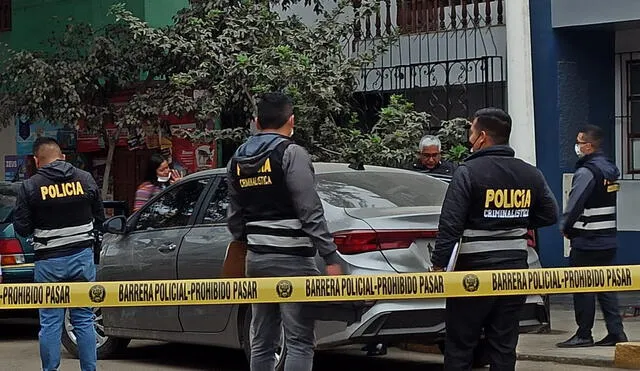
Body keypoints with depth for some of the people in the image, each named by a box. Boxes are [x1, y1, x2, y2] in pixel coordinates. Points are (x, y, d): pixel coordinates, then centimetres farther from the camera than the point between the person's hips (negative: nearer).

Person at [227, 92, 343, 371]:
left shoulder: (237, 160, 11)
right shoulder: (291, 154, -10)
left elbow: (234, 216, 16)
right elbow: (310, 212, -15)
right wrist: (331, 258, -14)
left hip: (256, 257, 7)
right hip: (292, 257, -7)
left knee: (262, 341, 11)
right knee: (300, 342, -7)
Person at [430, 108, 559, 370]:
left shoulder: (468, 172, -12)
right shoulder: (530, 174, 5)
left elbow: (450, 224, -16)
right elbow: (549, 216, 12)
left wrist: (438, 264, -12)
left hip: (476, 269, -5)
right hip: (515, 266, 5)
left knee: (459, 348, 3)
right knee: (504, 348, 9)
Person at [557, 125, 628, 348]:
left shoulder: (586, 172, -16)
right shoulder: (611, 169, 12)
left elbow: (575, 204, -19)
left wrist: (565, 227, -2)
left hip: (586, 242, -8)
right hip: (608, 240, 8)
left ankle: (584, 334, 3)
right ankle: (616, 332, 8)